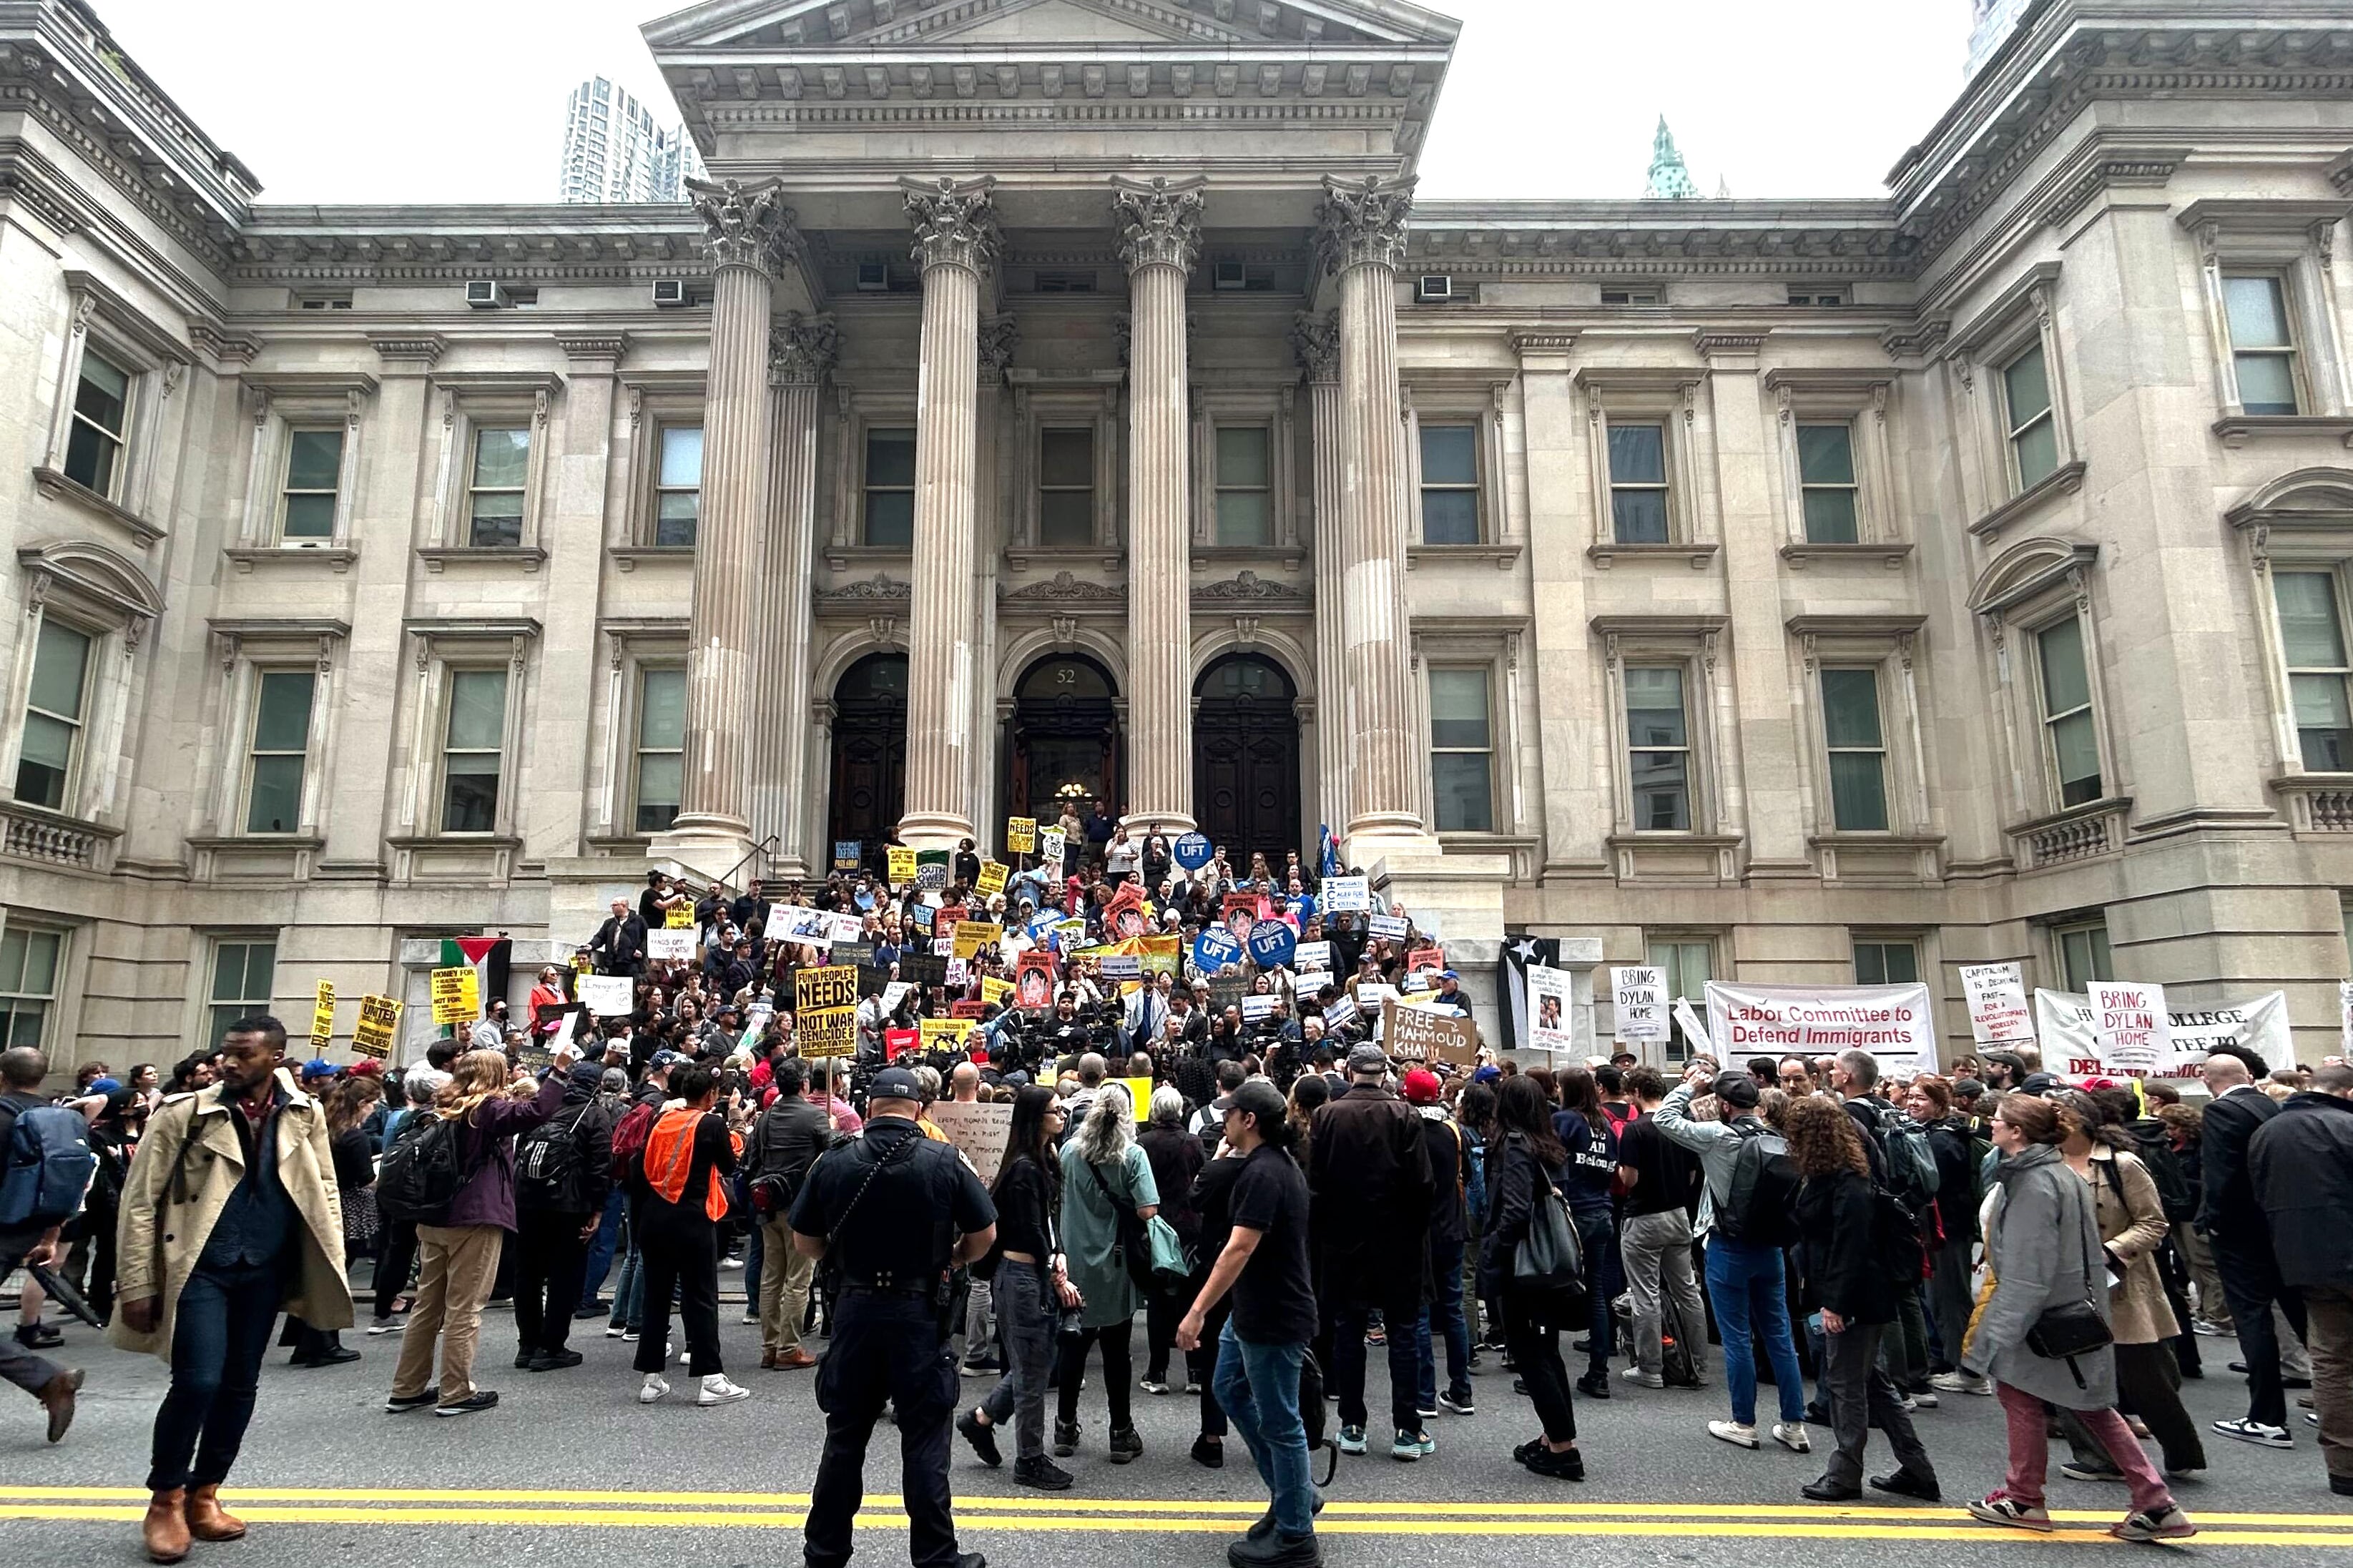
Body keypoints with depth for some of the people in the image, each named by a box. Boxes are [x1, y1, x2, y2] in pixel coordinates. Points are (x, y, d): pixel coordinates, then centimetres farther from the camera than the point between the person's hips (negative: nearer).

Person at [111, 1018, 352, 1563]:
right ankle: (166, 1498, 12)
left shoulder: (305, 1115, 0)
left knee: (240, 1386, 10)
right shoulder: (184, 1112, -7)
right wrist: (136, 1284, -6)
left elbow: (324, 1190, 7)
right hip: (200, 1267, -3)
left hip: (266, 1268, 3)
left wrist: (330, 1268, 3)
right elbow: (140, 1200, -4)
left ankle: (203, 1493, 28)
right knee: (198, 1381, -11)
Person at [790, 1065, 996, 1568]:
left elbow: (805, 1241, 4)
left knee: (845, 1438, 16)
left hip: (855, 1310, 2)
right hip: (921, 1314, -2)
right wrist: (954, 1258, 15)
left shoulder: (833, 1164, -4)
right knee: (924, 1441, 7)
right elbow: (985, 1234, -4)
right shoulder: (945, 1163, -9)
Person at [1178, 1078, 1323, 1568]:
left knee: (1279, 1422, 2)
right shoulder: (1276, 1163, 8)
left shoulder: (1263, 1173, -24)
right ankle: (1293, 1492, 31)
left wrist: (1198, 1312, -29)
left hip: (1274, 1318, -11)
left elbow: (1238, 1249, -29)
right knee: (1230, 1391, 21)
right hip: (1253, 1309, 11)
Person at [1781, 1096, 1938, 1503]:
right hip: (1850, 1297, 10)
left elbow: (1850, 1247, -25)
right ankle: (1916, 1471, 25)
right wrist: (1825, 1296, 16)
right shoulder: (1827, 1177, 11)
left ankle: (1844, 1476, 12)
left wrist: (1836, 1302, -23)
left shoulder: (1847, 1184, -21)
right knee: (1871, 1381, 17)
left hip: (1855, 1299, -10)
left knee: (1845, 1383, 1)